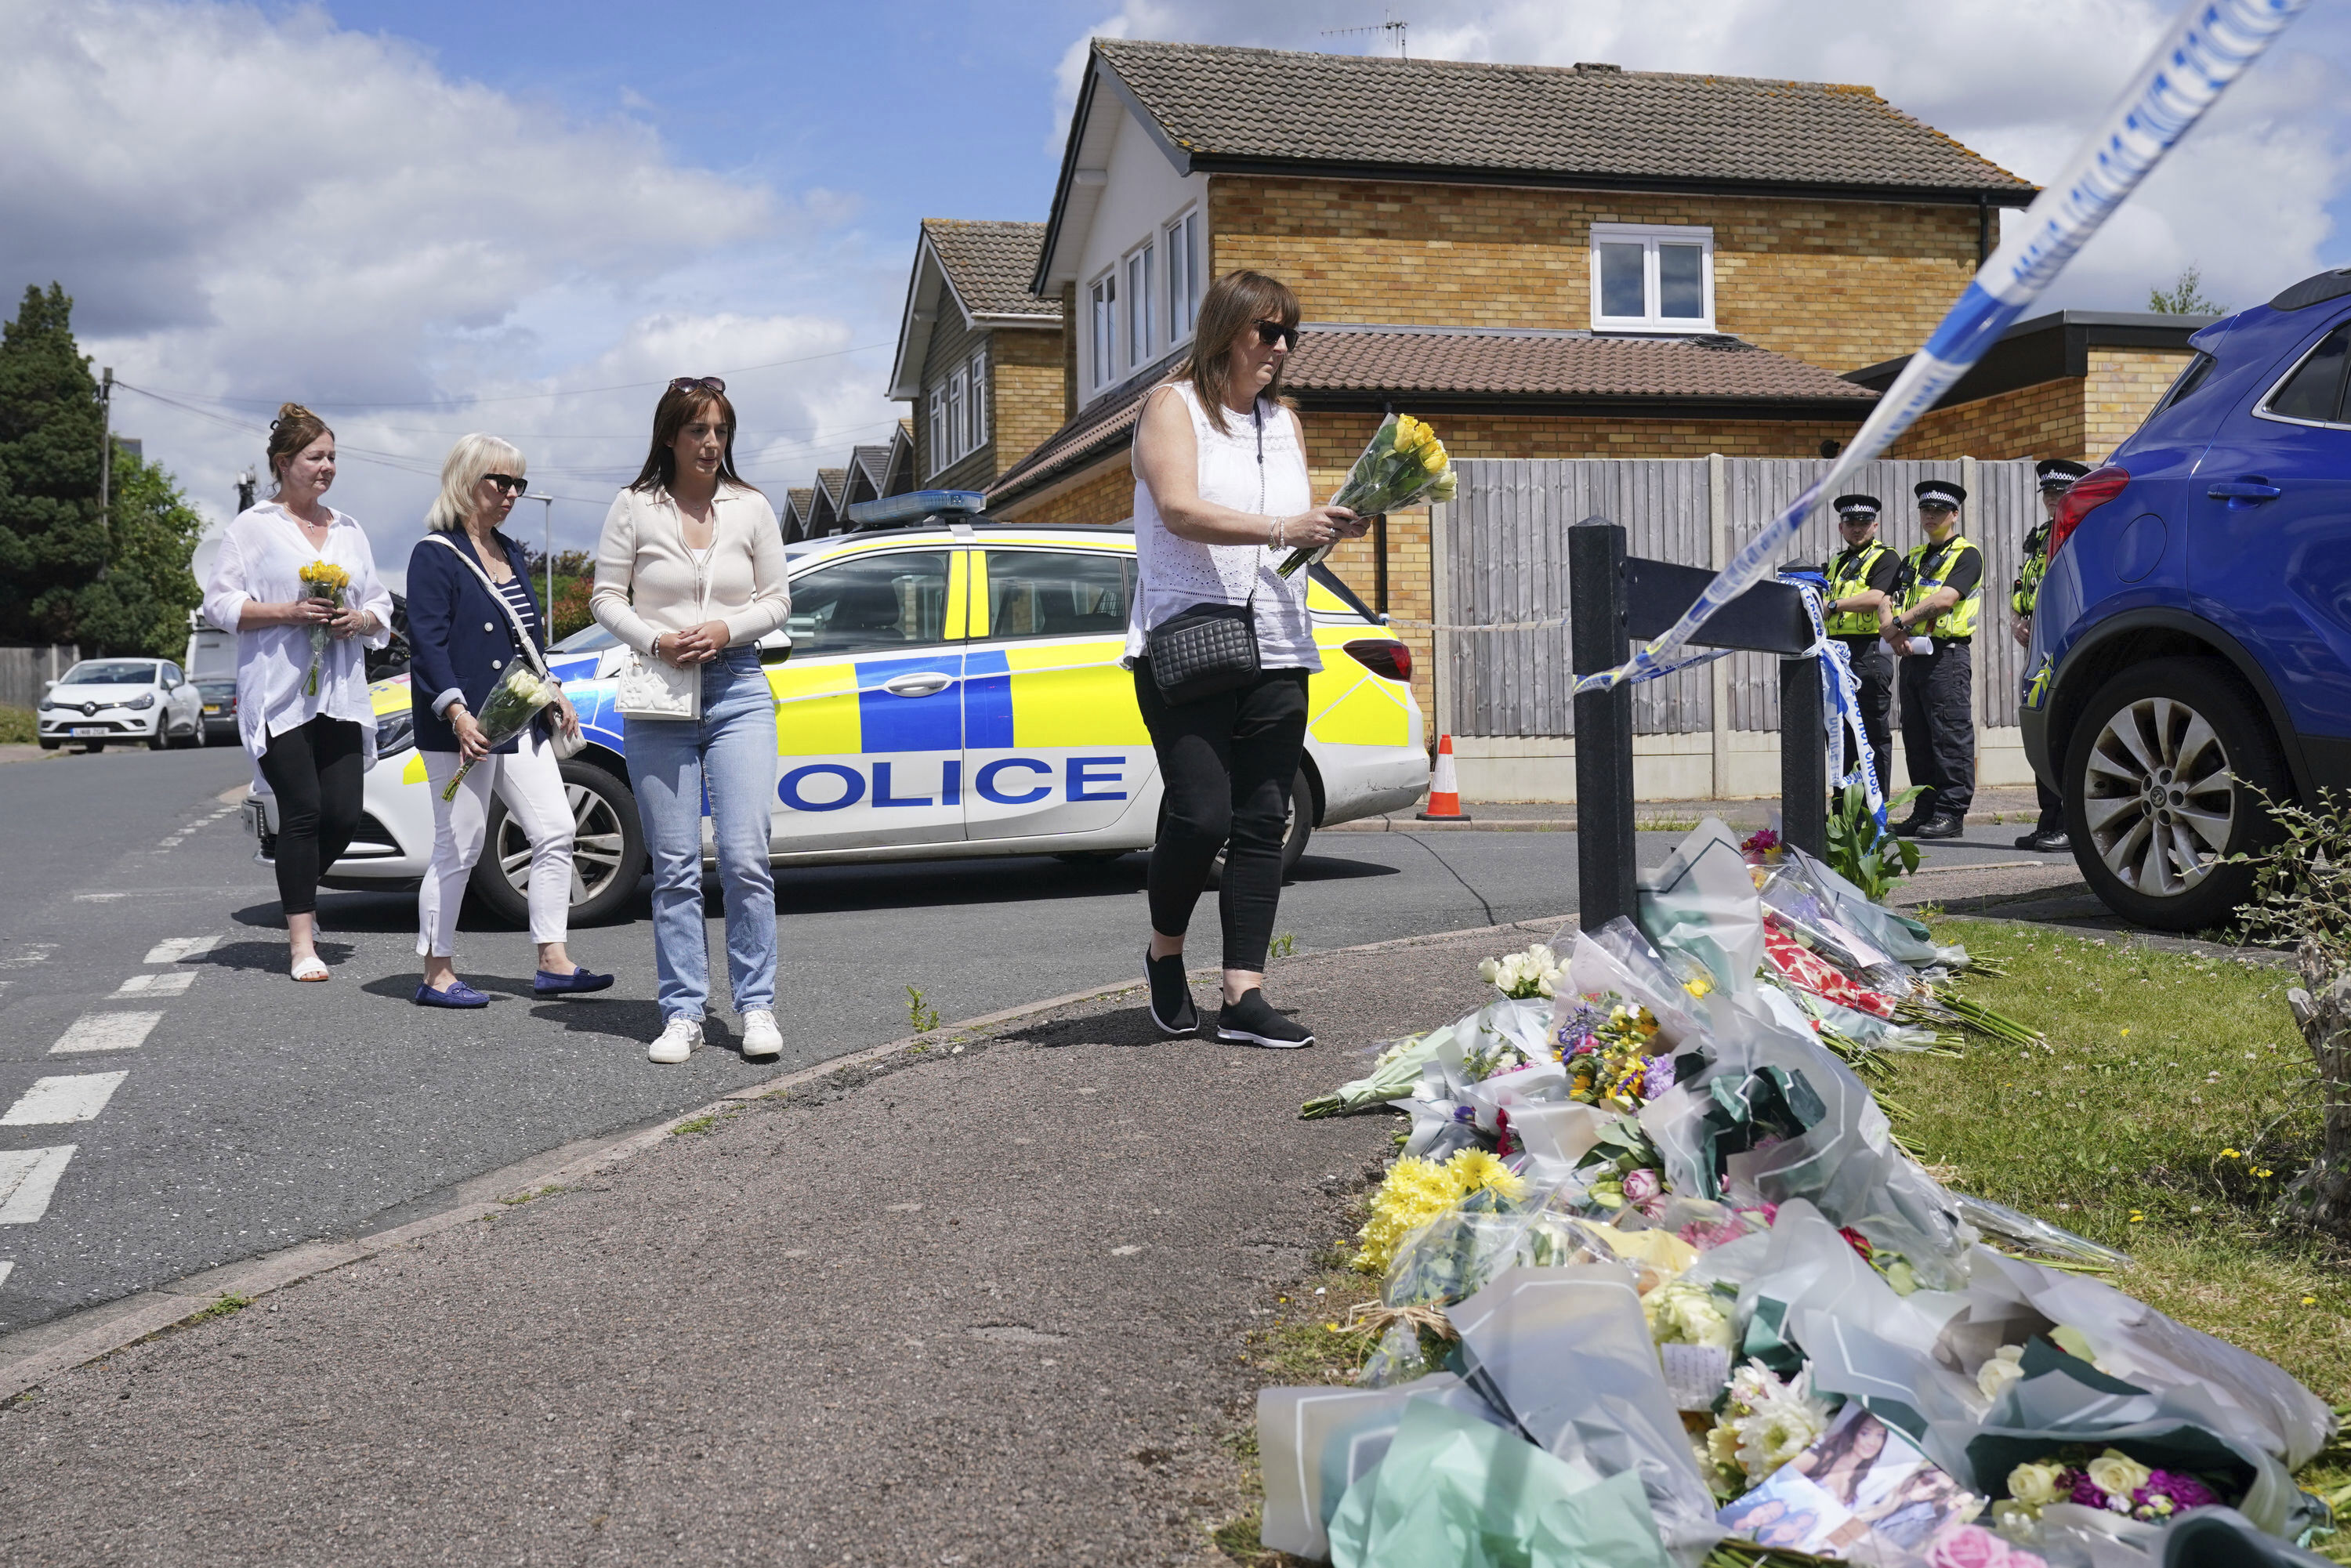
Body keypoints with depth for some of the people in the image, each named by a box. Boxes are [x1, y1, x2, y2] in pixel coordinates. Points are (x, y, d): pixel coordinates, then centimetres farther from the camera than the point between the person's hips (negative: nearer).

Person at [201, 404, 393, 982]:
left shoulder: (349, 531, 18)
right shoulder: (253, 526, 3)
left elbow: (381, 607, 21)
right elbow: (219, 602, -1)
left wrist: (360, 619, -2)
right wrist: (287, 613, -14)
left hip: (341, 694, 5)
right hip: (277, 694, -4)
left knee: (344, 816, -2)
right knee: (303, 813, -10)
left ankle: (297, 892, 27)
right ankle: (302, 941, -3)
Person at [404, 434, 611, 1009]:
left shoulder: (511, 554, 17)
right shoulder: (435, 554, -7)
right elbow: (428, 643, -15)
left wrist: (550, 693, 15)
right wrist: (457, 712, -25)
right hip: (463, 726, -8)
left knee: (555, 831, 2)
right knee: (459, 847, -3)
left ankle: (553, 962, 7)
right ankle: (436, 974, 7)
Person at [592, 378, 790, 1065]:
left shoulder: (751, 509, 8)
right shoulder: (634, 507, 4)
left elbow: (777, 599, 9)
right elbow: (606, 596, 6)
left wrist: (726, 630, -9)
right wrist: (656, 640, -12)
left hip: (738, 689, 0)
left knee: (745, 855, -8)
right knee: (674, 865, 1)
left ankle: (757, 1006, 2)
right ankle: (683, 1014, 8)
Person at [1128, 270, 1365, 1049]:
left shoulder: (1284, 421, 19)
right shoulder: (1172, 405, 1)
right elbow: (1179, 510, -14)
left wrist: (1336, 524, -2)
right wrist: (1281, 529, -25)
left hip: (1276, 650, 6)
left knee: (1261, 824, 0)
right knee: (1200, 815, -13)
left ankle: (1244, 995, 1)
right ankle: (1164, 950, 14)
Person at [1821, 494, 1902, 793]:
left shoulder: (1885, 558, -1)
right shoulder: (1837, 564, 23)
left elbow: (1876, 598, -17)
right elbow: (1826, 607, 26)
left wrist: (1833, 605, -18)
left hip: (1869, 651, -8)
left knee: (1873, 730, -5)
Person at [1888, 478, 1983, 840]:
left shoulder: (1966, 554, -2)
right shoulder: (1914, 558, 20)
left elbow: (1945, 598, -17)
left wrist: (1902, 622, -17)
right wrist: (1897, 636, -8)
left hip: (1948, 653, -8)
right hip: (1912, 657, 8)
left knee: (1951, 735, -6)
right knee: (1917, 738, 9)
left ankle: (1951, 813, -4)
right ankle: (1925, 810, 15)